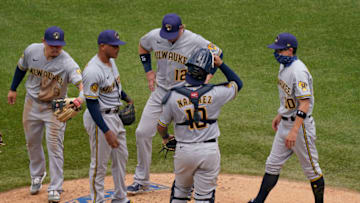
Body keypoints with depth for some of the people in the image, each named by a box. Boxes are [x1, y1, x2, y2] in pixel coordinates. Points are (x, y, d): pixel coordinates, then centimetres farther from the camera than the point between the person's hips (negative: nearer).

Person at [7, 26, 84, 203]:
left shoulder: (67, 63, -27)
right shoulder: (32, 51, -14)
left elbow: (81, 82, -41)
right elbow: (21, 68, 6)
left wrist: (80, 97, -61)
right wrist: (13, 89, 14)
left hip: (55, 108, -4)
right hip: (32, 104, 4)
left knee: (55, 146, -5)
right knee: (32, 142, 19)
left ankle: (55, 188, 5)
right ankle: (37, 175, 44)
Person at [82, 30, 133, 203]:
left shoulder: (111, 61, 2)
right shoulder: (92, 71, -26)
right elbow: (91, 104, -26)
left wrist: (126, 98, 31)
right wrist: (106, 132, -27)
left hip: (115, 116, 10)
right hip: (100, 119, -10)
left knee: (121, 157, 20)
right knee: (100, 164, 2)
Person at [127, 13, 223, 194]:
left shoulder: (195, 41, -18)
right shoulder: (154, 36, -7)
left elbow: (218, 54, -3)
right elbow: (142, 46, 17)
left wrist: (206, 77, -11)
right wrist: (148, 71, 8)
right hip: (160, 91, 4)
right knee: (142, 133, 1)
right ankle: (141, 181, 15)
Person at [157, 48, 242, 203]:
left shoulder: (173, 96, -11)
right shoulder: (215, 93, -11)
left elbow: (161, 126, 2)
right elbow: (237, 83, 8)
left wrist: (165, 137, 24)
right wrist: (221, 64, 9)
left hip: (184, 150, 1)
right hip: (209, 150, -1)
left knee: (180, 189, 22)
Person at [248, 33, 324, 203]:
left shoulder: (298, 71, -24)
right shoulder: (284, 66, 6)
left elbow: (305, 103, -28)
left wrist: (294, 131, -32)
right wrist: (280, 114, 27)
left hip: (301, 125, -9)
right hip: (285, 123, 9)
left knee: (311, 167, 4)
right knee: (273, 163, 13)